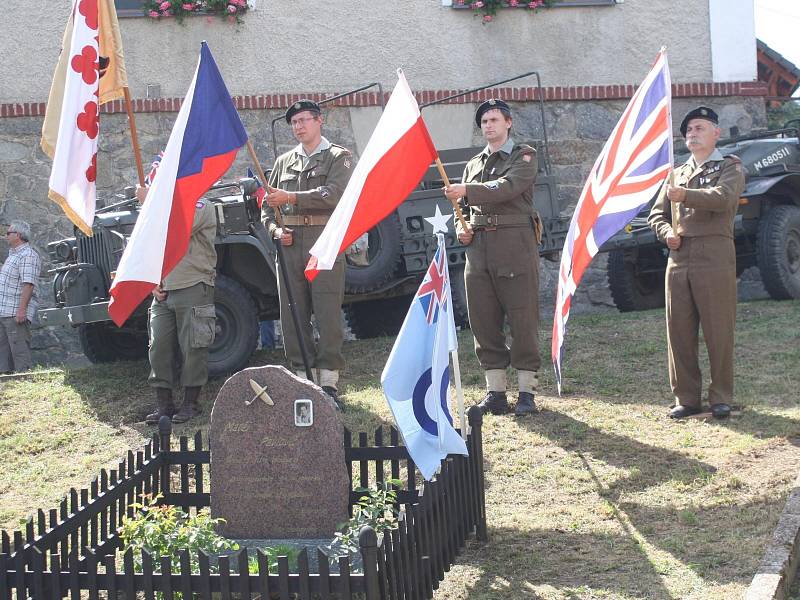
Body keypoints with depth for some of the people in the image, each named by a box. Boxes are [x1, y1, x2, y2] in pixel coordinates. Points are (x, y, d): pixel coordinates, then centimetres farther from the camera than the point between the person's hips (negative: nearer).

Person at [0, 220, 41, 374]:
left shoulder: (27, 256, -14)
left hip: (17, 314, -10)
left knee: (20, 350, -8)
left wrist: (21, 310, -27)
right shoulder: (14, 254, 19)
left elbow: (28, 284, -22)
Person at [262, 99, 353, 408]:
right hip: (290, 244, 5)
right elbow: (267, 204, 21)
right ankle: (301, 377, 11)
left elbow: (332, 195, -12)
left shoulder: (339, 157, 5)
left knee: (328, 315, -6)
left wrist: (290, 198, -15)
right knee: (292, 315, 4)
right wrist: (276, 229, 1)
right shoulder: (284, 162, 20)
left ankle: (329, 383, -2)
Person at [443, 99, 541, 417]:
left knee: (523, 320, -4)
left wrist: (467, 190, -24)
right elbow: (463, 206, 24)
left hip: (515, 244, -5)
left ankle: (527, 393, 2)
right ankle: (495, 392, 10)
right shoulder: (474, 164, 23)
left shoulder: (524, 156, 5)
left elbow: (507, 187, -14)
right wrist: (461, 228, 2)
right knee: (484, 321, 3)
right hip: (479, 246, 5)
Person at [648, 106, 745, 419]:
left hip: (715, 256, -5)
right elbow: (657, 213, 20)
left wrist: (685, 195, -32)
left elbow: (722, 198, -15)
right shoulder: (677, 174, 23)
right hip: (678, 259, 5)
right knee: (679, 331, 3)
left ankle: (721, 397, 7)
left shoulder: (730, 168, 6)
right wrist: (666, 233, -3)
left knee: (719, 331, -3)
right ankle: (687, 397, 10)